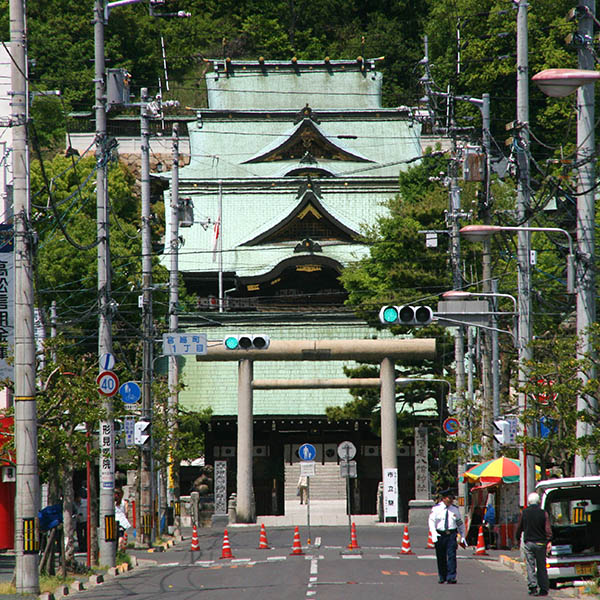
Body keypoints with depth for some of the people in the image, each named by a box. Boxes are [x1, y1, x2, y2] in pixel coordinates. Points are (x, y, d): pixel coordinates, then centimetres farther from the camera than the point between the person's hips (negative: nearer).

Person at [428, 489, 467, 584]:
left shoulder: (455, 509, 10)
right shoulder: (436, 509, 1)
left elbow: (460, 524, 19)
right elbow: (431, 521, -8)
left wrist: (462, 536, 15)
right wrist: (434, 533, -23)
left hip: (451, 534, 1)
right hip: (440, 535, -1)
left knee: (451, 555, -10)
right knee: (441, 557, 6)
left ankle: (451, 577, -11)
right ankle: (442, 577, 19)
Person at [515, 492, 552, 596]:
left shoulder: (524, 513, 0)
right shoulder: (543, 513, -3)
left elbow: (519, 528, 9)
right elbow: (548, 529, -11)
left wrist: (517, 539, 24)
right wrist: (549, 541, -13)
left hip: (528, 542, 0)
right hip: (540, 543, 0)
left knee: (530, 566, 2)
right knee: (541, 566, 8)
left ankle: (533, 587, -11)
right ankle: (543, 589, 8)